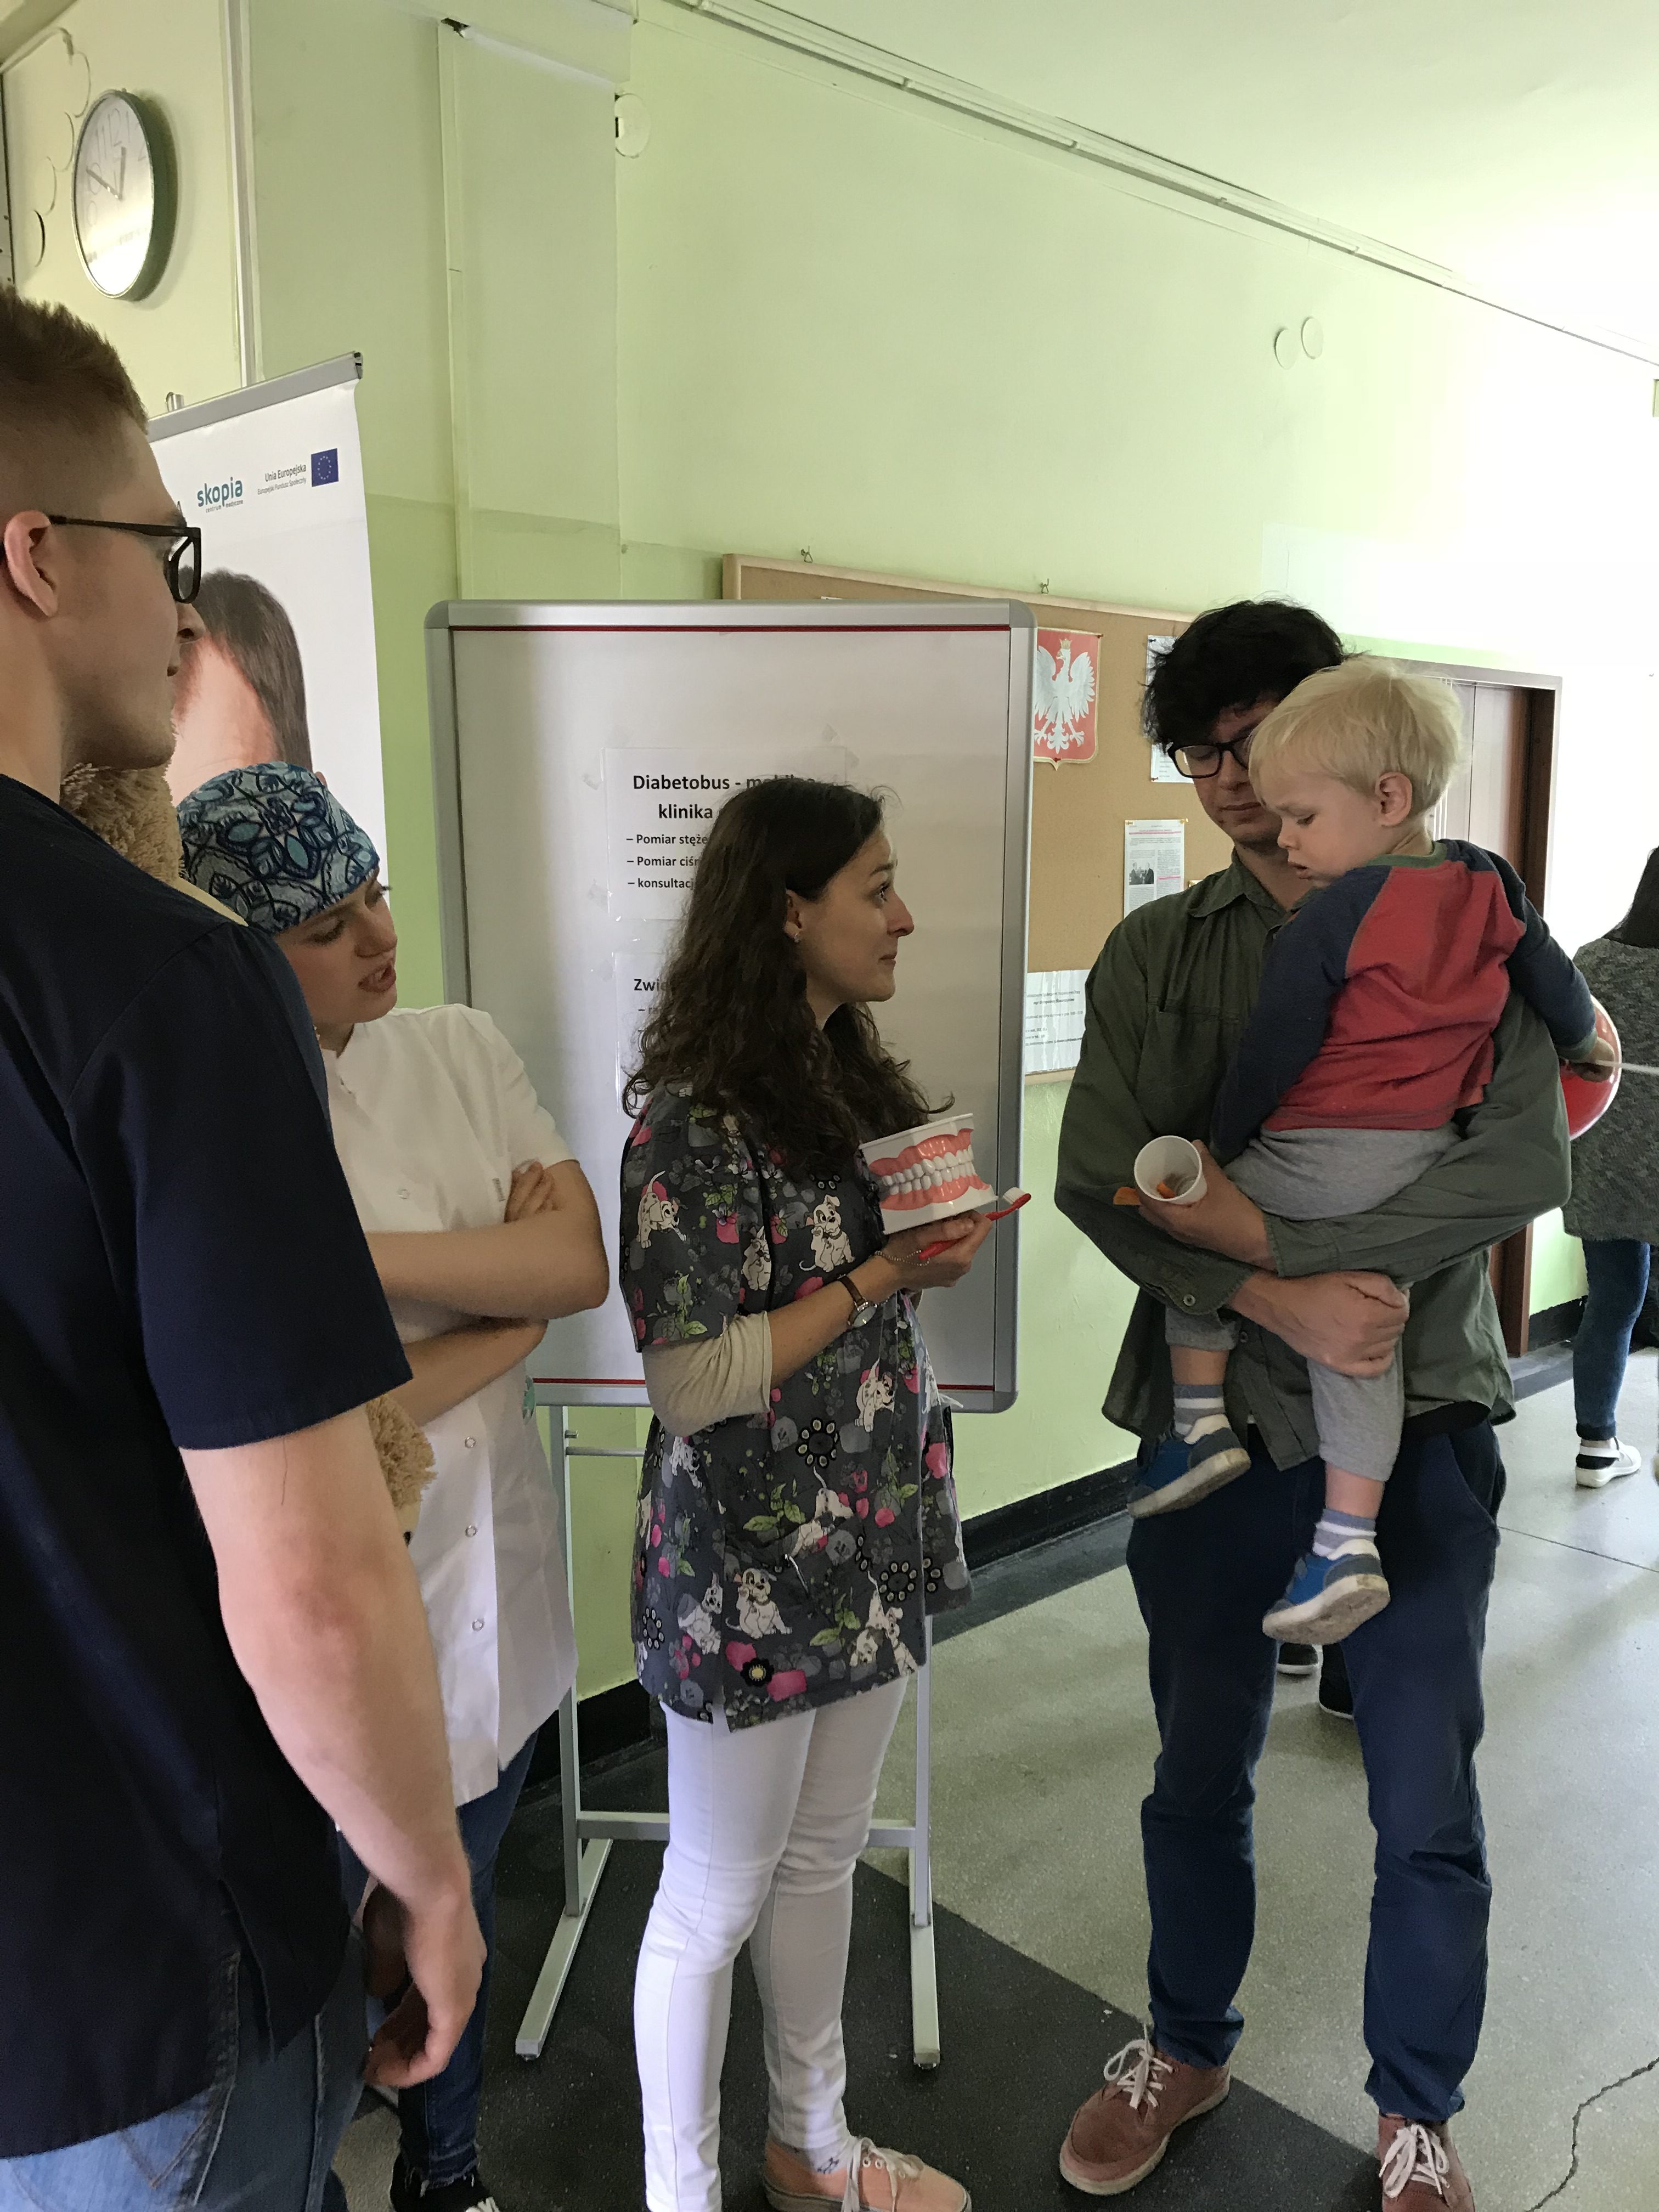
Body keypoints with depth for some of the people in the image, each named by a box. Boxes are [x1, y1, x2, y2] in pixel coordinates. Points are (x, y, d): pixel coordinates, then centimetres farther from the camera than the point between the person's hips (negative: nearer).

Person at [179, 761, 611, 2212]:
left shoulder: (462, 1049, -2)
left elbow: (582, 1264, -12)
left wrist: (359, 1254, -22)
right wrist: (510, 1307, -15)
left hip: (495, 1588, 5)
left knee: (459, 1922, 27)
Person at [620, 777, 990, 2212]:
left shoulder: (854, 1084, 5)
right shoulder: (693, 1119, -20)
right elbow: (691, 1383, -22)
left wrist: (941, 1246, 0)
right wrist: (878, 1282, -20)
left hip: (868, 1544, 8)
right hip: (750, 1572, -8)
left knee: (824, 1858, 23)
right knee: (717, 1900, 12)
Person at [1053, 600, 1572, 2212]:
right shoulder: (1154, 955, 2)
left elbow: (1525, 1161, -16)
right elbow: (1094, 1178, -9)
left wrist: (1272, 1229, -21)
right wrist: (1283, 1299, -21)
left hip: (1415, 1427, -1)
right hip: (1212, 1418, 2)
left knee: (1426, 1816, 12)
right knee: (1198, 1776, 19)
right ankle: (1186, 2049, 45)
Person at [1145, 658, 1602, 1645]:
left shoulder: (1332, 916, -16)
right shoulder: (1490, 888, 4)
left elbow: (1270, 1055, -10)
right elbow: (1559, 990, 18)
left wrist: (1222, 1153, 4)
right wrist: (1588, 1044, 40)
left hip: (1314, 1166, -6)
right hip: (1426, 1161, 7)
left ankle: (1202, 1417, 12)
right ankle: (1349, 1542, 14)